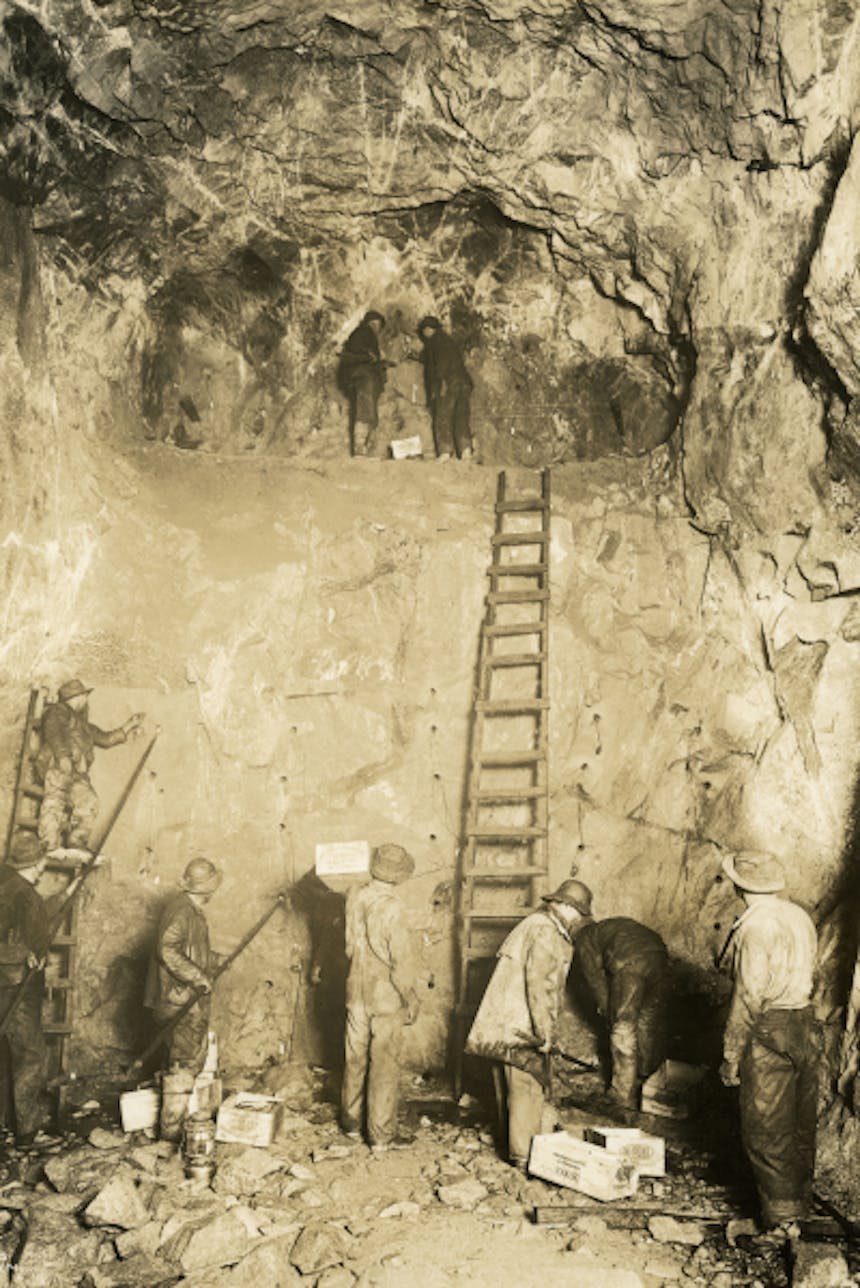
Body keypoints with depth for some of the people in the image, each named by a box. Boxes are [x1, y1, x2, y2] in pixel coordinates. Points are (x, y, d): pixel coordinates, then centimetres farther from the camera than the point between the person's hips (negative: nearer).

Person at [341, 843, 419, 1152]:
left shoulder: (354, 897, -6)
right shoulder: (392, 909, -24)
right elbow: (402, 961, -18)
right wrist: (411, 1000, -7)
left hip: (357, 991, 6)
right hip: (386, 998, -6)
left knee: (355, 1059, 18)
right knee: (384, 1065, 6)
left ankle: (352, 1122, 33)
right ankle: (381, 1135, 15)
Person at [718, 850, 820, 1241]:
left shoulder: (755, 926, -19)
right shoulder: (800, 917, 6)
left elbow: (749, 998, -19)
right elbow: (806, 974, 13)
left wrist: (731, 1056, -13)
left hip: (770, 1033, -8)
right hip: (806, 1027, 8)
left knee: (765, 1131, 3)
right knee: (801, 1124, 18)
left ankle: (782, 1217, 9)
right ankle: (801, 1203, 31)